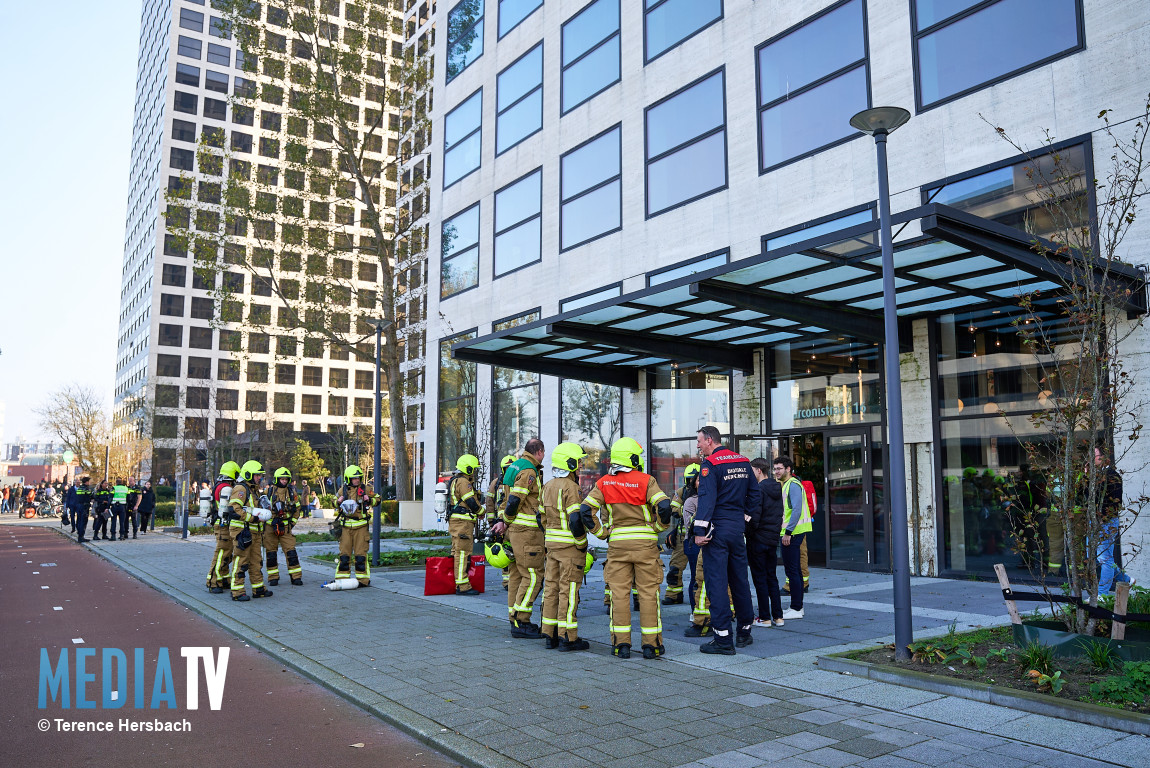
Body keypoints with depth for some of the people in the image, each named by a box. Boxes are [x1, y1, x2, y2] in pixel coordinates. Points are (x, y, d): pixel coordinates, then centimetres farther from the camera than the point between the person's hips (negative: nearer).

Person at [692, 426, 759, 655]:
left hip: (717, 528, -7)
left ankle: (723, 639, -3)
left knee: (716, 582, -3)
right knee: (740, 579, 15)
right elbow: (754, 493, 14)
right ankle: (744, 631, 25)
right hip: (738, 527, 7)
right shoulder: (743, 462, 10)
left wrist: (700, 530, -19)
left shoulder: (710, 464, -11)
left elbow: (707, 498, -19)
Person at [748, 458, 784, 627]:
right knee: (772, 578, 14)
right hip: (773, 538, 8)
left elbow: (754, 517, -20)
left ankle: (764, 617, 5)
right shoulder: (777, 489, 10)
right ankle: (778, 616, 15)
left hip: (758, 540, -8)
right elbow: (779, 515, 14)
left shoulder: (759, 489, -15)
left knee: (760, 578, 1)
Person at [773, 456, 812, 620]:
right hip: (791, 532, 10)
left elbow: (797, 509, -21)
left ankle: (796, 609, -3)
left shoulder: (793, 484, -12)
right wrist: (786, 532, 18)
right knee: (795, 569, 13)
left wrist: (788, 532, -23)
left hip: (792, 533, -10)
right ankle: (797, 606, 20)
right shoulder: (783, 485, 19)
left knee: (792, 570, -7)